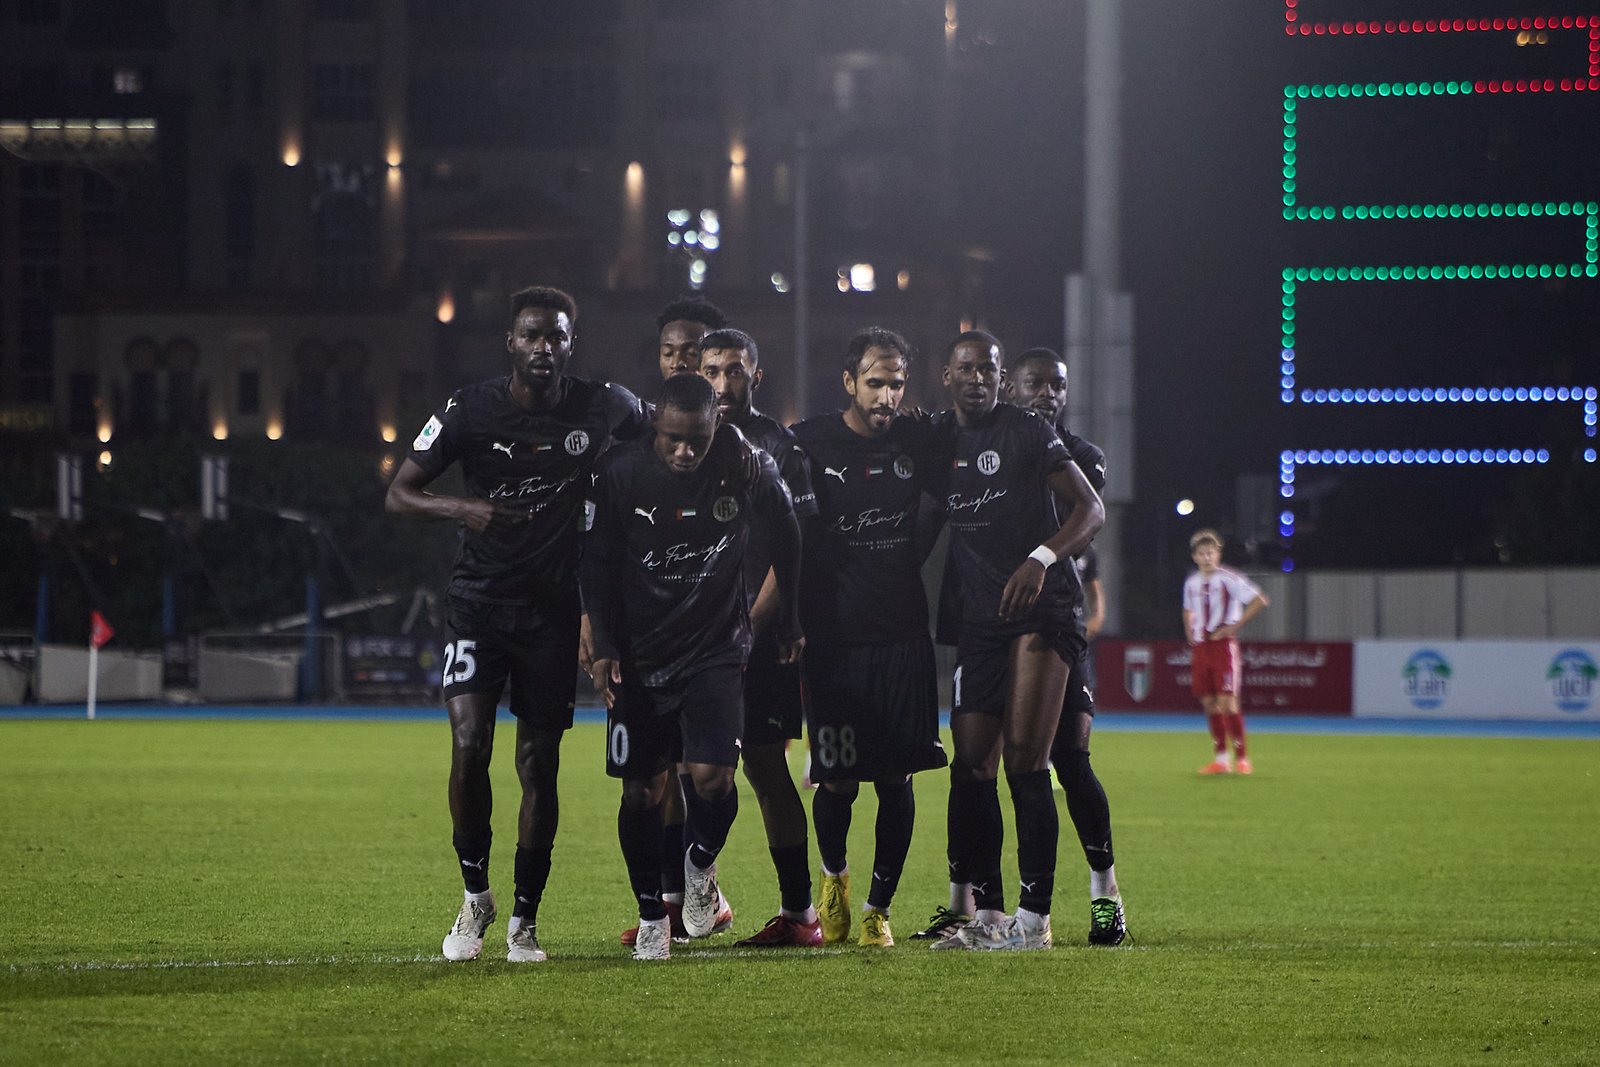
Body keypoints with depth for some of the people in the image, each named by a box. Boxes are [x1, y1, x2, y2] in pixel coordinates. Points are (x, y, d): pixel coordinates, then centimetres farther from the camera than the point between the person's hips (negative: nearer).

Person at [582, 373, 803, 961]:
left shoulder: (750, 471, -12)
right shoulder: (618, 473, -14)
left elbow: (784, 542, 9)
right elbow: (596, 565, -1)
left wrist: (788, 621, 17)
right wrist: (603, 646, -7)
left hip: (717, 648, 0)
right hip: (639, 652, 1)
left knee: (712, 775, -16)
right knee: (642, 790, 2)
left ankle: (700, 866, 15)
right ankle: (651, 913, 20)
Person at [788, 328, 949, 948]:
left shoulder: (917, 442, 5)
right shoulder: (808, 445, -4)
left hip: (902, 637, 2)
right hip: (834, 638, -2)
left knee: (897, 779, 0)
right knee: (838, 781, -2)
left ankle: (879, 907, 11)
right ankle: (833, 877, 26)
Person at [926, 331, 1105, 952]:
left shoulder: (1028, 433, -3)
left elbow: (1091, 511, -5)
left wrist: (1041, 558, -19)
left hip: (1041, 605, -5)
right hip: (977, 616, 5)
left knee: (1025, 761, -11)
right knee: (972, 766, 1)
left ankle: (1034, 916, -10)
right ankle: (985, 914, 7)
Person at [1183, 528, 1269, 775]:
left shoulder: (1228, 579, -8)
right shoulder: (1191, 583, 11)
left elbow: (1260, 601, -12)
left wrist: (1235, 626, -13)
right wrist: (1189, 632, 13)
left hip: (1223, 645, -6)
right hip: (1200, 647, 6)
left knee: (1227, 701, -12)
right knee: (1209, 702, 6)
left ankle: (1241, 758, -6)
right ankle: (1221, 758, 12)